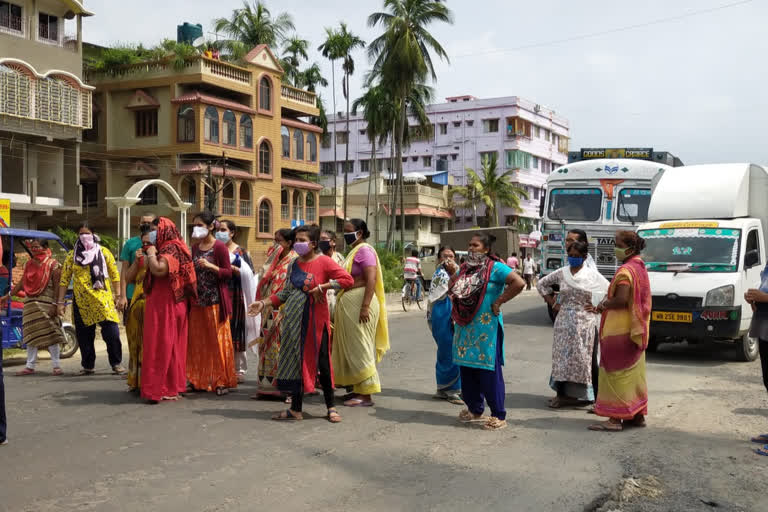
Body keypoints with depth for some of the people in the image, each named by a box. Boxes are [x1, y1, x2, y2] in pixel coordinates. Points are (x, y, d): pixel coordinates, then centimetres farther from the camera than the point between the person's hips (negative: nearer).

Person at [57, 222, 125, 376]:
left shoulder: (103, 252, 7)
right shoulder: (72, 255, 9)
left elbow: (115, 274, 8)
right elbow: (64, 279, 9)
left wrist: (117, 295, 1)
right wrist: (60, 302, 4)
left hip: (103, 300, -2)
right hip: (81, 302, 2)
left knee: (111, 332, -10)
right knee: (84, 336, 7)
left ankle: (116, 364, 1)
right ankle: (88, 366, 19)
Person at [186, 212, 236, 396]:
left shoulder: (219, 247, -7)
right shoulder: (195, 247, 13)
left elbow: (228, 273, -9)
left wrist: (210, 266, -21)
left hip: (215, 301, -7)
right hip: (197, 301, 7)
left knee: (217, 341, -2)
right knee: (197, 341, 8)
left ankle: (222, 381, 5)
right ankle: (200, 380, 17)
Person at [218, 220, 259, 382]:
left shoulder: (240, 252, 3)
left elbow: (247, 273, -5)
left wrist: (232, 267, -17)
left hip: (234, 295, -3)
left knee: (235, 332, -1)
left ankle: (239, 369, 7)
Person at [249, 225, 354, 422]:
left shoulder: (323, 261, -7)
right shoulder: (293, 265, 11)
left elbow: (348, 279, -14)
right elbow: (285, 292, 17)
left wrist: (322, 287, -17)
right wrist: (264, 303, 9)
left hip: (315, 320, -5)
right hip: (293, 320, 6)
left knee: (322, 362, 0)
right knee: (295, 361, 8)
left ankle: (331, 408, 13)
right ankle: (296, 409, 17)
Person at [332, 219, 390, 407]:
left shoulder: (364, 250, -11)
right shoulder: (355, 251, 19)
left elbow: (371, 280, -21)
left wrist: (365, 307, -27)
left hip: (360, 303, -10)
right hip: (349, 304, 10)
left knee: (360, 348, -7)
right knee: (352, 348, 13)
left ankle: (366, 395, -3)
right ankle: (359, 389, 21)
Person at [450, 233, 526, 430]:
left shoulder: (495, 268, -9)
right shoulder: (465, 268, 13)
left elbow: (519, 283, -20)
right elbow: (452, 286, 31)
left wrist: (498, 302, -16)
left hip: (486, 327, -7)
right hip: (465, 327, 7)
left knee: (489, 371, -4)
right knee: (467, 369, 12)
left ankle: (499, 416, 4)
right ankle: (475, 410, 27)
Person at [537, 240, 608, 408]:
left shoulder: (591, 274, 0)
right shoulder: (561, 273, 6)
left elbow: (609, 290, 1)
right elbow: (542, 284, 17)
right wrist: (551, 302, 10)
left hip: (583, 320, -2)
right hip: (564, 319, 2)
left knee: (580, 356, -1)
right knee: (562, 354, 1)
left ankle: (577, 393, 4)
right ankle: (562, 393, 7)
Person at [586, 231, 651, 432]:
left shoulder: (625, 270, -16)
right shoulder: (640, 268, 15)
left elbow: (621, 300, -27)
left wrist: (602, 305, -8)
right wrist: (601, 308, 13)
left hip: (620, 330, -10)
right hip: (636, 330, 10)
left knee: (616, 373, -6)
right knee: (634, 373, 15)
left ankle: (615, 418, -5)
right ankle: (638, 415, 23)